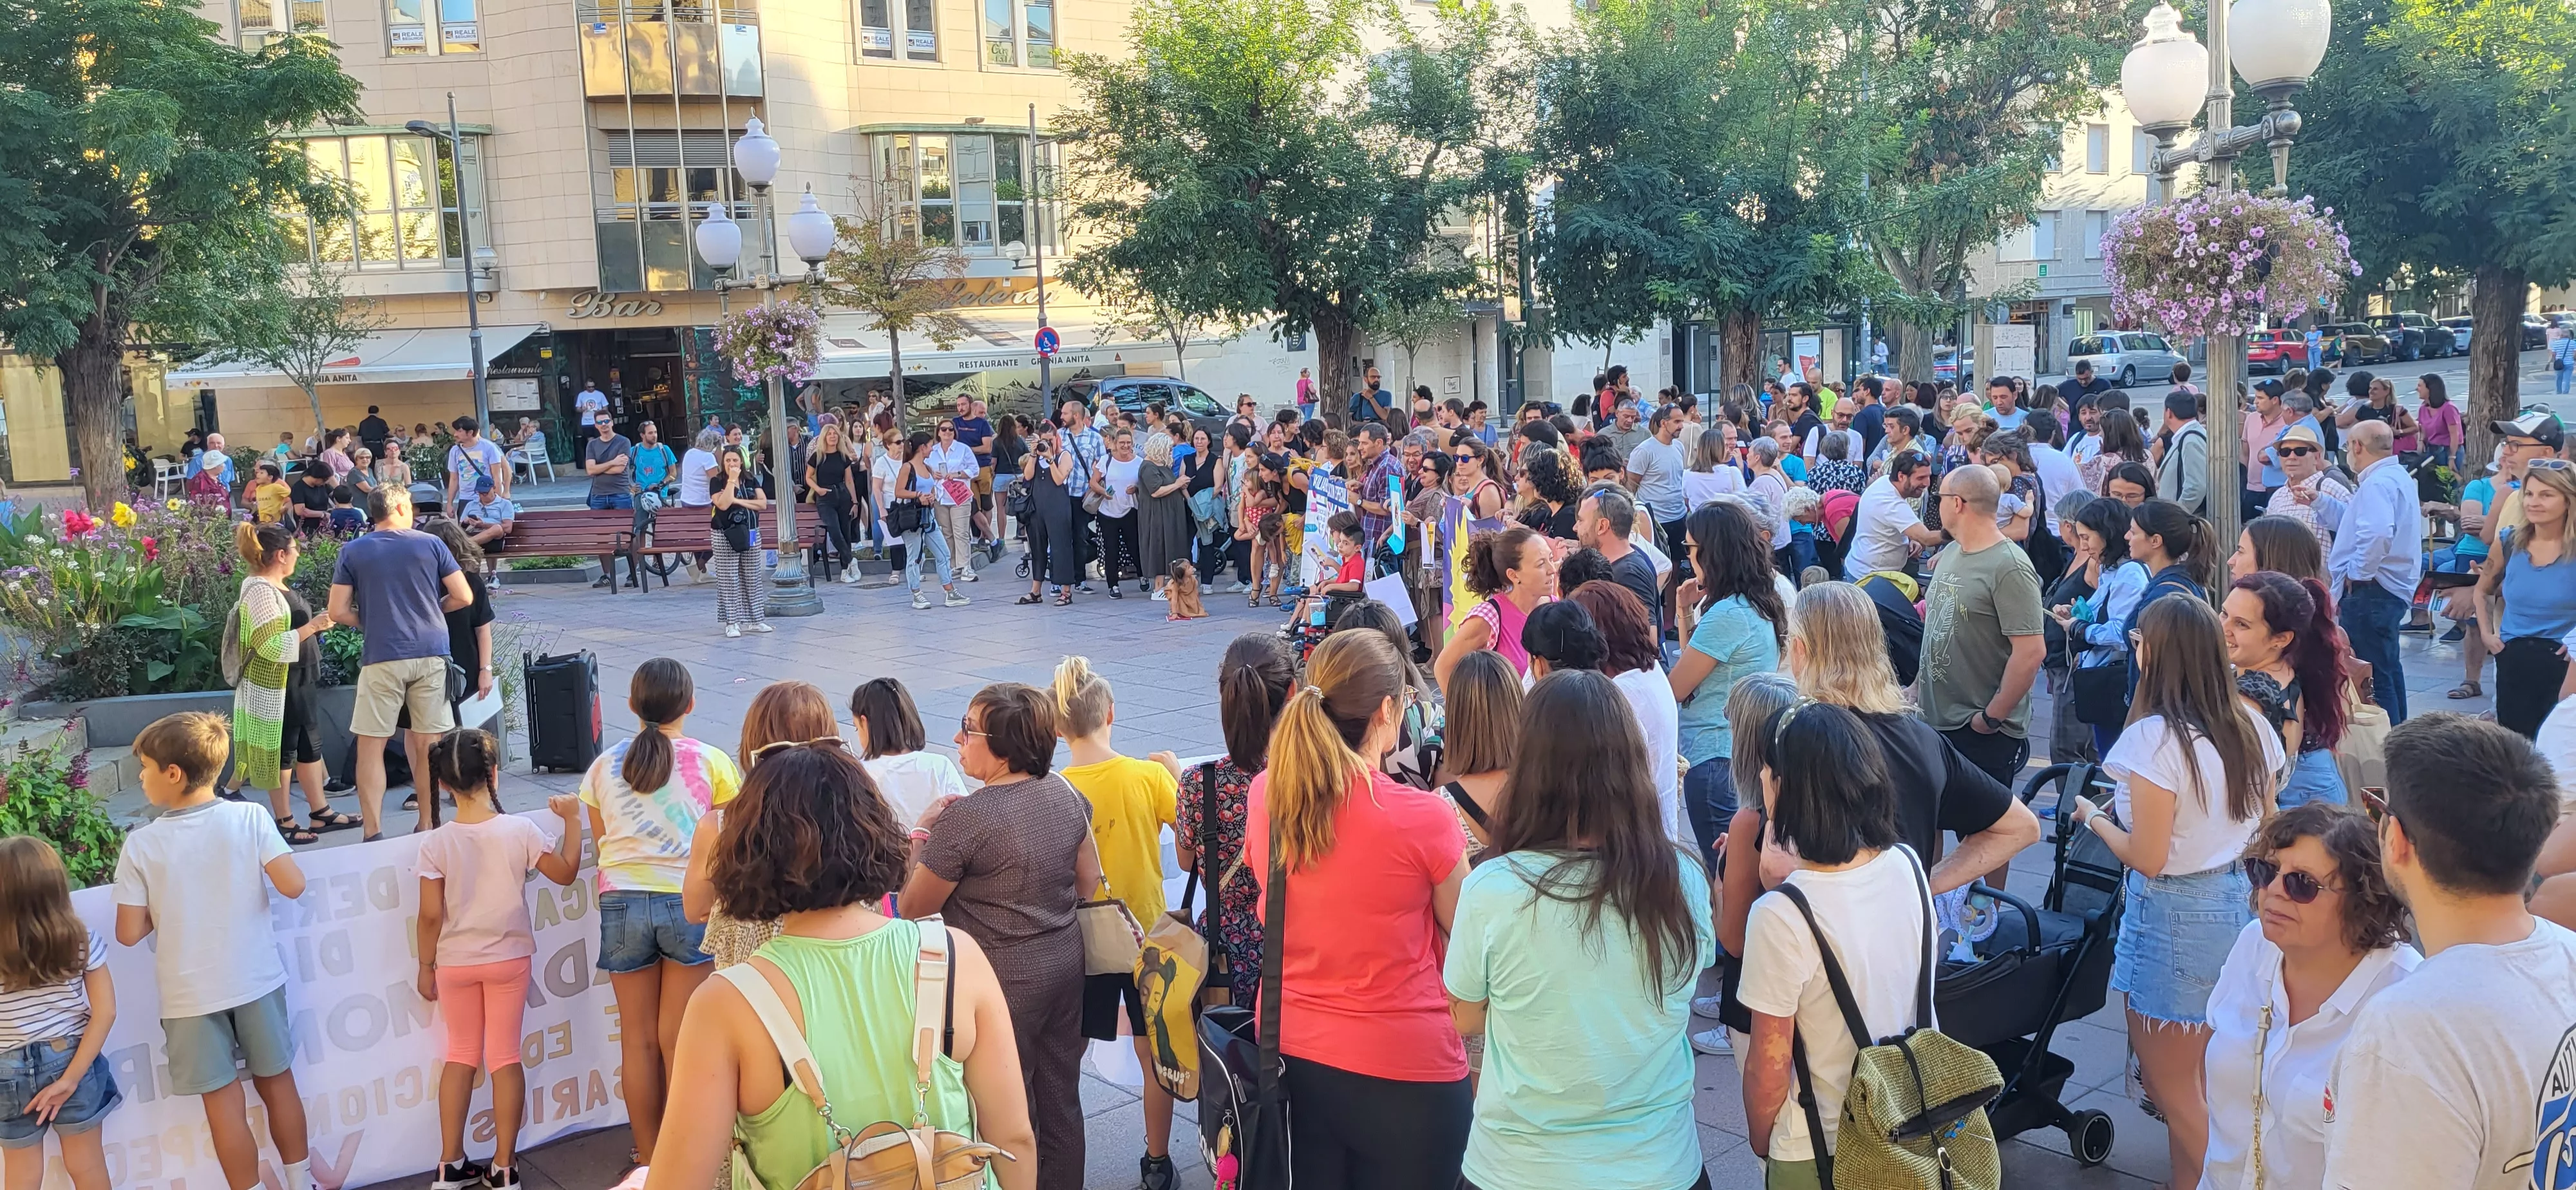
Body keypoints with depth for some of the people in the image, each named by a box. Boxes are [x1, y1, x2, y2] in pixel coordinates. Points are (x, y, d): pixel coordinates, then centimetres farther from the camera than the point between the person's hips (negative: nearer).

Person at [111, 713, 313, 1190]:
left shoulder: (141, 845, -13)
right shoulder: (250, 817, -12)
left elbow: (129, 934, -10)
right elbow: (293, 885, -16)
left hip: (192, 995, -2)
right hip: (257, 980, 2)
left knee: (224, 1105, 8)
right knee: (278, 1082, 18)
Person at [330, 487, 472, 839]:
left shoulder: (352, 552, 4)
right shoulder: (431, 544, 4)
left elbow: (338, 613, 1)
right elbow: (463, 597, 4)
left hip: (382, 658, -1)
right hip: (431, 654, 1)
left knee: (371, 745, 5)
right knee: (428, 745, 8)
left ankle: (373, 833, 2)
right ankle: (427, 828, 14)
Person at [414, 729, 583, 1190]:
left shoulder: (436, 844, -13)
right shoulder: (521, 831, -14)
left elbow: (430, 915, -10)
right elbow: (566, 873, 0)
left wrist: (426, 966, 4)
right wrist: (572, 819, 7)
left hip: (456, 963, 1)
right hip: (509, 959, -1)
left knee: (461, 1055, 16)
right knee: (505, 1057, 8)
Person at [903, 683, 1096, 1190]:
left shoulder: (966, 819, -22)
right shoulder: (1065, 793, -2)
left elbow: (913, 906, -11)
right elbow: (1088, 884, 9)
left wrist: (921, 832, 0)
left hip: (1004, 978, -7)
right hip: (1065, 961, 7)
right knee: (1062, 1100, 19)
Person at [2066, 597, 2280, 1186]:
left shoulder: (2156, 736, -21)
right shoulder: (2249, 723, 1)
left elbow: (2147, 857, -20)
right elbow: (2263, 828, 10)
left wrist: (2093, 816, -4)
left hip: (2177, 916, -8)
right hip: (2238, 901, 8)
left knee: (2168, 1083, 8)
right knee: (2200, 1077, 19)